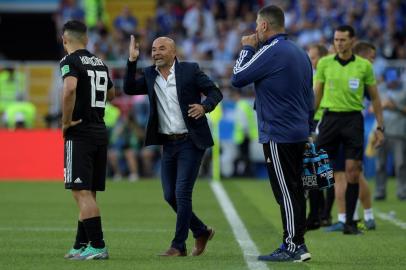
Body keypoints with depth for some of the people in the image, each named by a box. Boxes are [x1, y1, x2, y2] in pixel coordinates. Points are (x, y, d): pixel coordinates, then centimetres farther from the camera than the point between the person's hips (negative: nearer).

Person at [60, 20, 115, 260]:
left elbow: (70, 88, -29)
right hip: (100, 132, 8)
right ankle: (81, 246, 17)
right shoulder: (100, 63, 14)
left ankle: (98, 246, -14)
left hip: (80, 133, -8)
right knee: (89, 193, 12)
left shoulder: (70, 62, -9)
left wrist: (66, 121, -18)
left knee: (82, 192, -8)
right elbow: (110, 94, 30)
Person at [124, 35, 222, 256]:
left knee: (182, 193, -8)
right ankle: (201, 232, 27)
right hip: (168, 144, 6)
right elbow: (129, 89, 1)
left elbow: (215, 93, -3)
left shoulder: (190, 70, -5)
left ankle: (178, 246, 0)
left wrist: (204, 106, -23)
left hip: (190, 142, -6)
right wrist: (132, 61, -6)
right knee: (170, 196, 8)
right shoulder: (150, 75, 9)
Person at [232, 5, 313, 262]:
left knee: (286, 192, -6)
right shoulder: (300, 53, 15)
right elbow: (310, 98, 19)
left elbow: (238, 78, -9)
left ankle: (293, 246, -5)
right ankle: (297, 244, 13)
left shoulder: (270, 52, -14)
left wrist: (247, 48, 4)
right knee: (295, 190, 11)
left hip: (278, 135, -9)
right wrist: (307, 131, 24)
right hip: (299, 133, 9)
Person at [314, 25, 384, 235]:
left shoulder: (364, 66, 2)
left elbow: (375, 97, 9)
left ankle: (349, 222, 1)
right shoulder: (325, 63, 4)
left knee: (353, 171, -5)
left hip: (353, 119, -1)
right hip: (330, 117, 1)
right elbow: (317, 94, 11)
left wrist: (380, 127, 5)